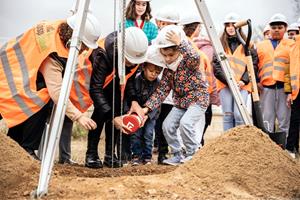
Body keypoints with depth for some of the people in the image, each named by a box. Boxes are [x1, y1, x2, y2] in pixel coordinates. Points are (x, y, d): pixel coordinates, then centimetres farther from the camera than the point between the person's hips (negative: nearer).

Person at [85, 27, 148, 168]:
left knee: (116, 110, -11)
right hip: (95, 78, -4)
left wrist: (133, 100, -27)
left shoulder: (136, 55, -27)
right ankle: (91, 154, -10)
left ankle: (110, 154, -1)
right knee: (101, 111, -22)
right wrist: (112, 116, -48)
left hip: (115, 83, 5)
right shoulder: (103, 55, -43)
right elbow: (95, 89, -43)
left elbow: (129, 79, -11)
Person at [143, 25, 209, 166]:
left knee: (185, 122, -26)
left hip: (198, 100, -7)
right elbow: (161, 91, -2)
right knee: (167, 125, -4)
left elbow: (195, 57, -42)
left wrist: (180, 43, -43)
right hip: (180, 102, 7)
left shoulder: (189, 62, -16)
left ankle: (193, 153, -5)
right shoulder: (168, 71, -1)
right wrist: (147, 107, -12)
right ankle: (178, 155, 12)